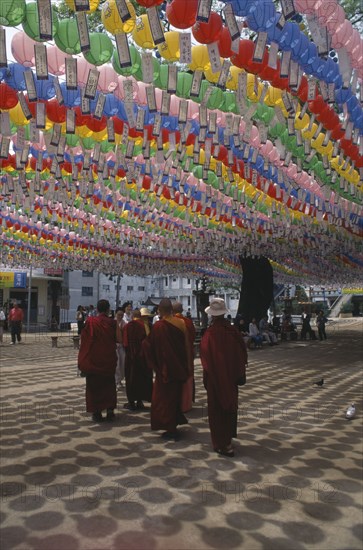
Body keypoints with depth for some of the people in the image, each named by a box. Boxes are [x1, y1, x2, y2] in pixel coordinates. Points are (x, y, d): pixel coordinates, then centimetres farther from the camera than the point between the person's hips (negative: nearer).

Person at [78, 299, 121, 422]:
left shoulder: (90, 322, -10)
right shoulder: (113, 323, -8)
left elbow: (84, 339, -6)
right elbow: (119, 339, -6)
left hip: (92, 360, -1)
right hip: (109, 360, 1)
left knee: (93, 385, 11)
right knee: (109, 385, 16)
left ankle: (96, 412, 12)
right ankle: (110, 410, 13)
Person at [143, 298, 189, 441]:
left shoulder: (159, 326, -19)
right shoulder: (181, 323, -4)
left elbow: (149, 345, -10)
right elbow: (186, 345, 3)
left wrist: (144, 342, 10)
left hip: (165, 367, -6)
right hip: (180, 366, 6)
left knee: (165, 397, 8)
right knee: (176, 394, 20)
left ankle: (170, 429, 11)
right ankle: (176, 421, 30)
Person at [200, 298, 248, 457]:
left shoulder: (210, 333, -20)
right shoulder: (233, 331, -8)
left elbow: (205, 357, -16)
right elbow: (242, 352, 1)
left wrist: (206, 376, -1)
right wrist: (238, 373, 11)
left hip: (215, 378, -4)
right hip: (231, 376, 4)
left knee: (217, 409, 8)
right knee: (230, 406, 20)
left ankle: (223, 445, 12)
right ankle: (228, 437, 35)